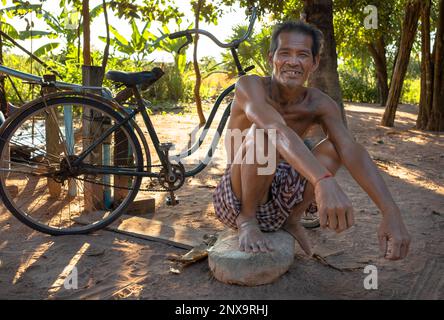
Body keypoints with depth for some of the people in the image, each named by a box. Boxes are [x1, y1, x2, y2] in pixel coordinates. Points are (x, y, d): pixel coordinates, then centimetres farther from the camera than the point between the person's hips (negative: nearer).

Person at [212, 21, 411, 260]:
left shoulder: (319, 104, -7)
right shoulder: (250, 86, -19)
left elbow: (352, 151, -23)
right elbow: (277, 130, -40)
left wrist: (391, 213, -37)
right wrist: (323, 181, -57)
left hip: (277, 200, 5)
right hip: (236, 202, -4)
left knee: (335, 145, -11)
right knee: (263, 131, -31)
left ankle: (292, 220, 2)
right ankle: (247, 219, -12)